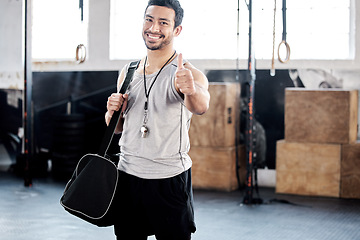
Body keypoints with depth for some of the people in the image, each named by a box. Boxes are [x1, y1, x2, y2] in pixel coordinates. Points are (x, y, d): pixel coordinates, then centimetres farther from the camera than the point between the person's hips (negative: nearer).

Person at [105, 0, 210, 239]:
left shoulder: (189, 74, -10)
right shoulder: (128, 72, 8)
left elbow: (200, 106, -32)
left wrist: (192, 90, -55)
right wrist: (113, 112, -6)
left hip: (170, 181, -5)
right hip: (128, 175, 5)